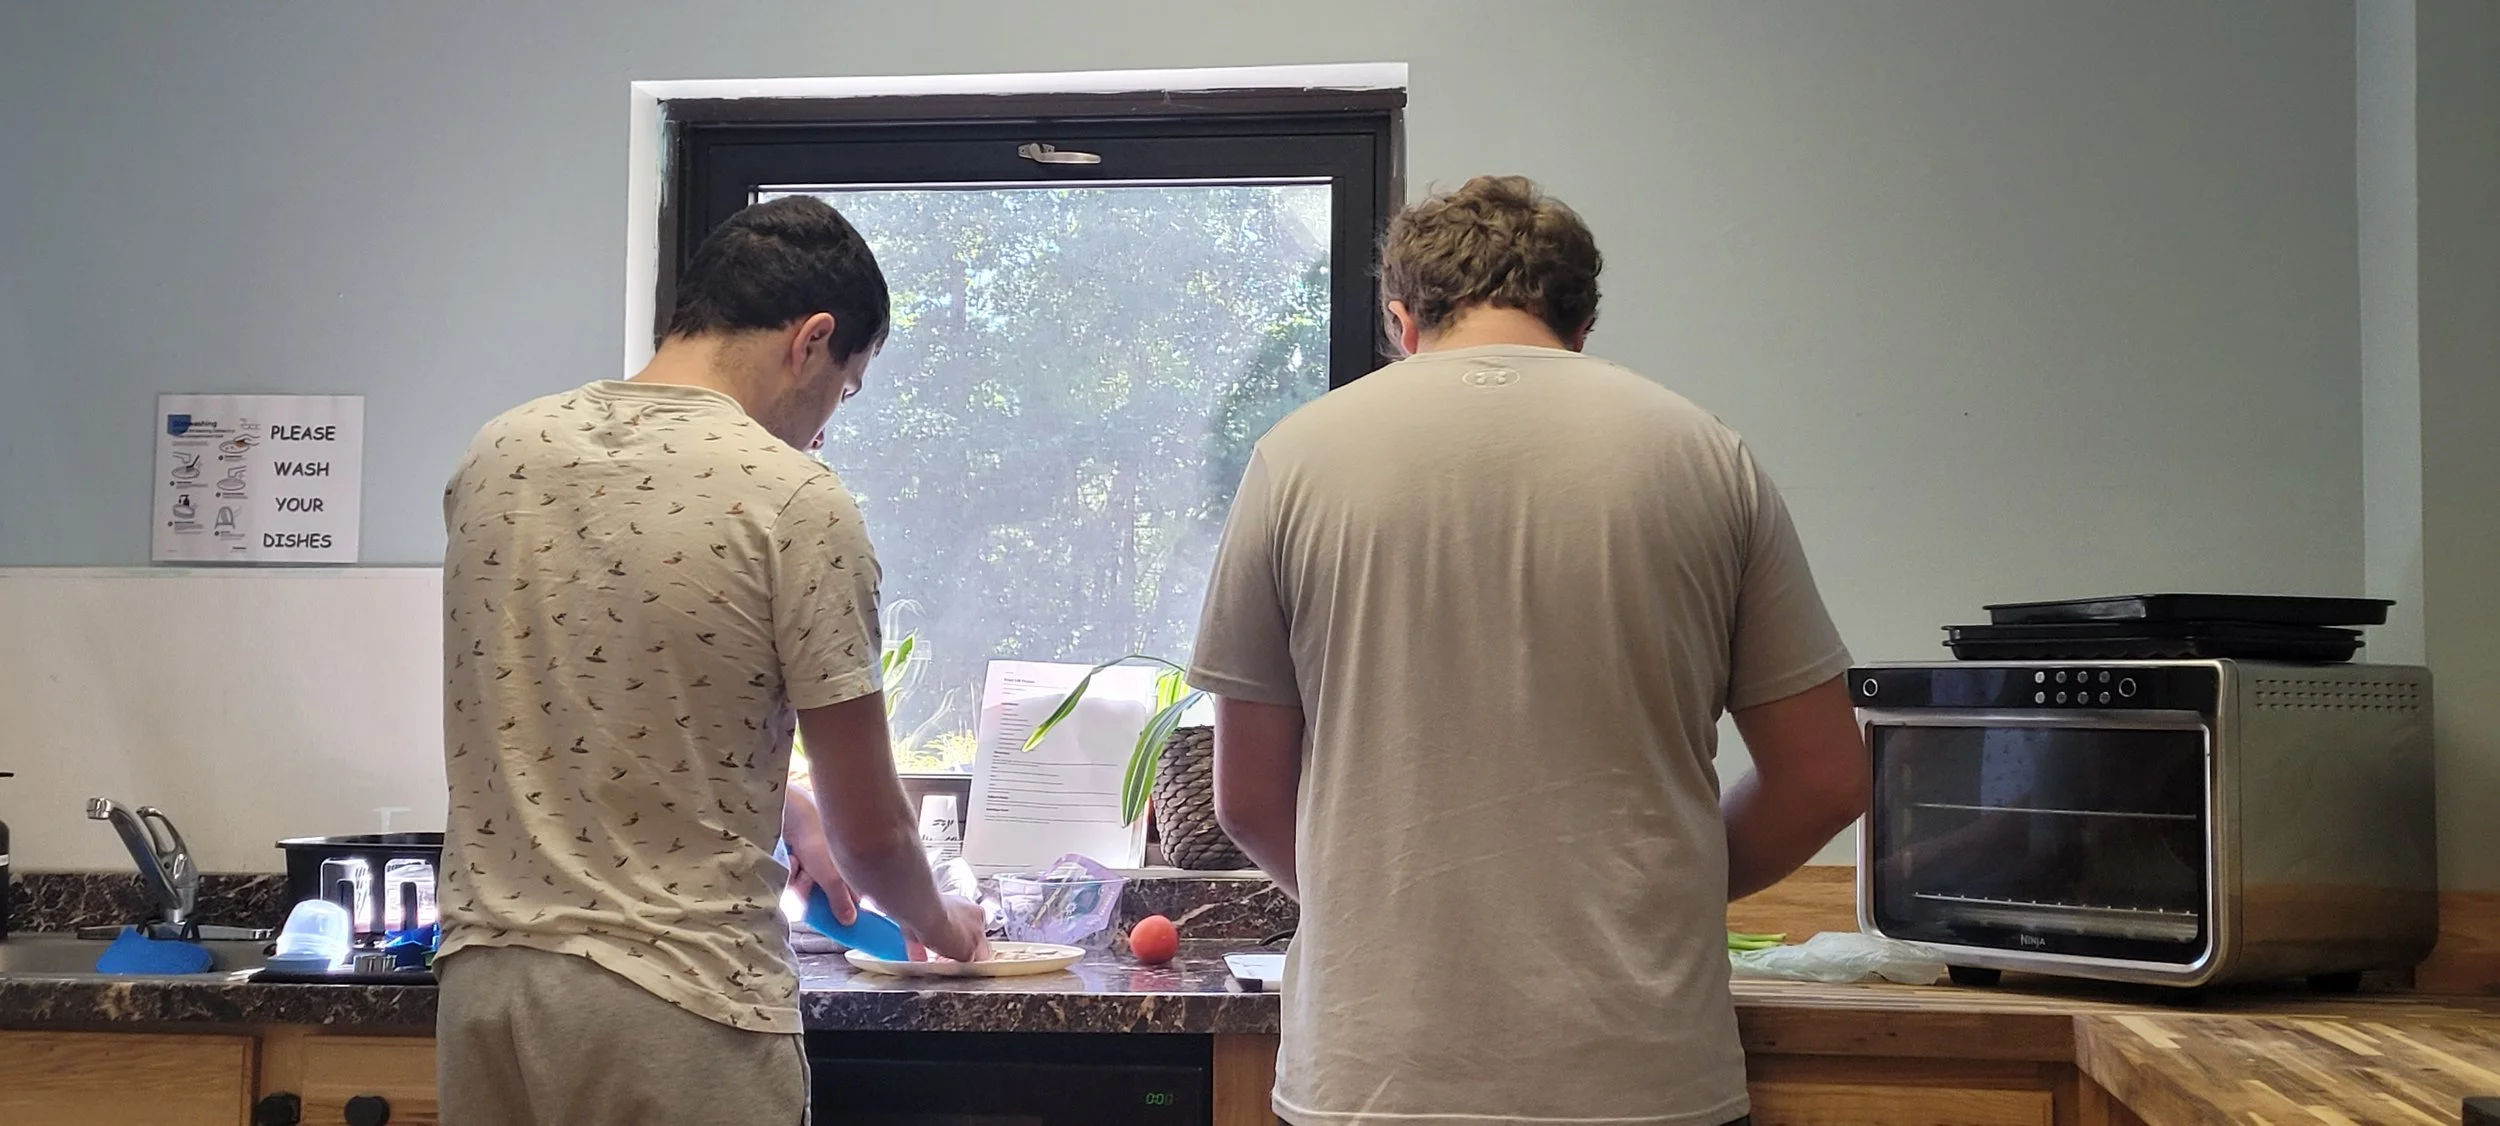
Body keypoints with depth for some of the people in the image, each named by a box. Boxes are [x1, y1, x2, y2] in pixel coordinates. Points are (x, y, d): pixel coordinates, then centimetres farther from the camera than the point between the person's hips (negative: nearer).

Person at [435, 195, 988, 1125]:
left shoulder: (499, 454, 4)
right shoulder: (793, 500, -12)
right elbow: (869, 830, -7)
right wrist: (937, 922, 14)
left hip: (485, 979, 6)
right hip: (676, 1012, -5)